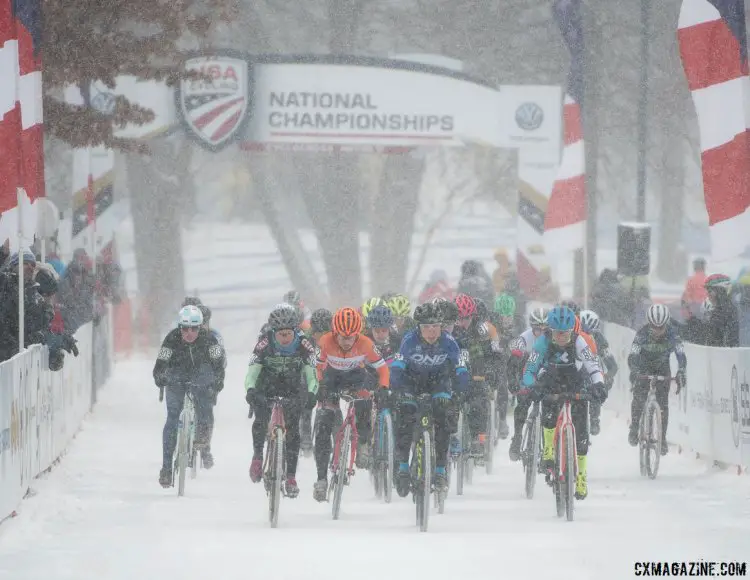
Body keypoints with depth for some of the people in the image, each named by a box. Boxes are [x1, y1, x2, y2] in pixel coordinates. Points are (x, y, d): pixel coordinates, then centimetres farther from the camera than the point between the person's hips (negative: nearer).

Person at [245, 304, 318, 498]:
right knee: (261, 419, -25)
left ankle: (291, 478, -8)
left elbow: (311, 374, -19)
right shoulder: (264, 344, -20)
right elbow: (252, 372, -22)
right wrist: (250, 390, -42)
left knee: (292, 430, -12)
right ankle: (257, 456, 0)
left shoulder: (304, 346, -18)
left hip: (291, 392, 1)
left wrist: (312, 394, -38)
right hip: (266, 390, -1)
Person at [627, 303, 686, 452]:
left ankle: (662, 438, 0)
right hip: (643, 367, -1)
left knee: (663, 403, -10)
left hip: (662, 368, 1)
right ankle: (634, 427, 9)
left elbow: (681, 354, -33)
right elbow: (632, 356, -36)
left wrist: (681, 372, -51)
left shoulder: (671, 334, -25)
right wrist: (634, 373, -55)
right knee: (639, 397, -16)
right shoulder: (642, 333, -29)